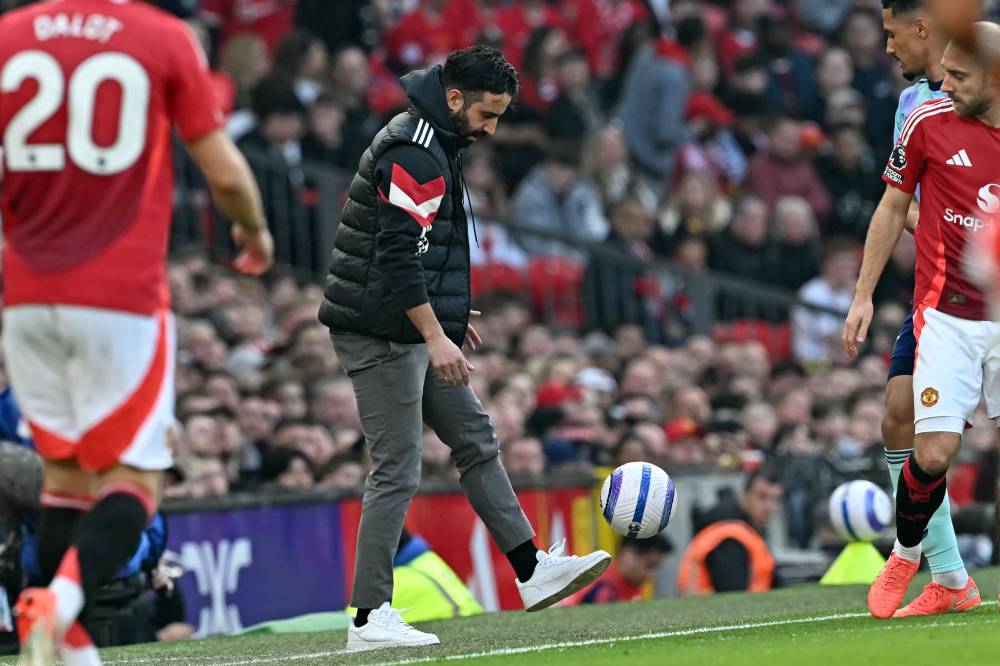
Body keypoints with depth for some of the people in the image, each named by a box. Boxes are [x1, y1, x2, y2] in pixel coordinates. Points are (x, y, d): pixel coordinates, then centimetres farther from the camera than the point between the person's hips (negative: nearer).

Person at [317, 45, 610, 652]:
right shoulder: (413, 153, -18)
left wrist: (450, 315, 26)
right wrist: (436, 335, -26)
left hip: (415, 332, 11)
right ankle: (370, 619, -5)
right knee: (398, 471, -8)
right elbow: (397, 255, -25)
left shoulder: (435, 144, 15)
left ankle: (533, 573, 16)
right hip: (384, 334, -11)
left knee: (478, 442, 12)